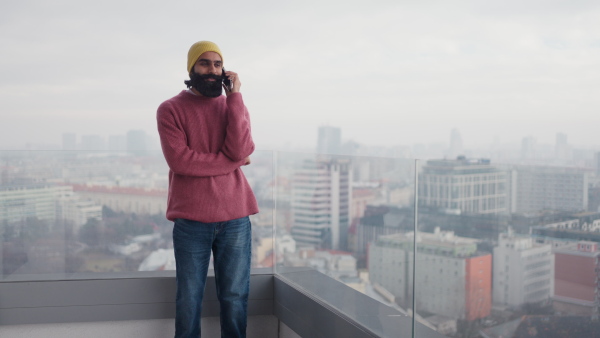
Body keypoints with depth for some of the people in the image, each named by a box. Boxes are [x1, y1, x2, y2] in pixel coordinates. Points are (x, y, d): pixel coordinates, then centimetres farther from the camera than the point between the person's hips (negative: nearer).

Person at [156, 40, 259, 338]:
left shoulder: (234, 105, 11)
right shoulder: (170, 109, 2)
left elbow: (240, 150, -7)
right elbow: (179, 159, -12)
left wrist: (234, 95, -7)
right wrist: (230, 162, -6)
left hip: (235, 219, 2)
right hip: (191, 221, -2)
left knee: (235, 299, 6)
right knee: (188, 301, 4)